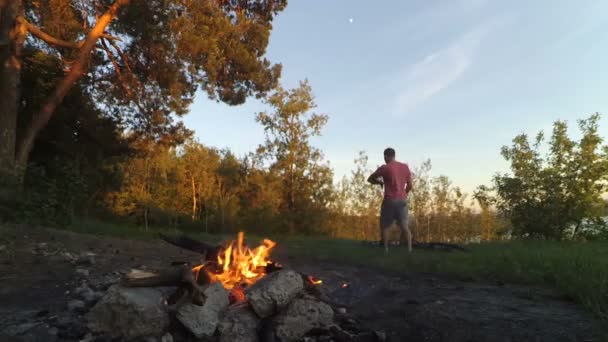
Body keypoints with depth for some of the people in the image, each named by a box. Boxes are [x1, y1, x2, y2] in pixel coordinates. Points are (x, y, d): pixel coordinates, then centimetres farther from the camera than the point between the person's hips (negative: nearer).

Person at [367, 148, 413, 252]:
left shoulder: (384, 168, -9)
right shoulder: (406, 167, 6)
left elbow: (370, 179, 2)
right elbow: (410, 185, 10)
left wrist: (380, 182, 19)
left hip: (390, 201, -4)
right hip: (402, 200, 4)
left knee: (384, 226, 10)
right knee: (404, 226, 9)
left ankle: (385, 249, 10)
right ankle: (409, 248, 0)